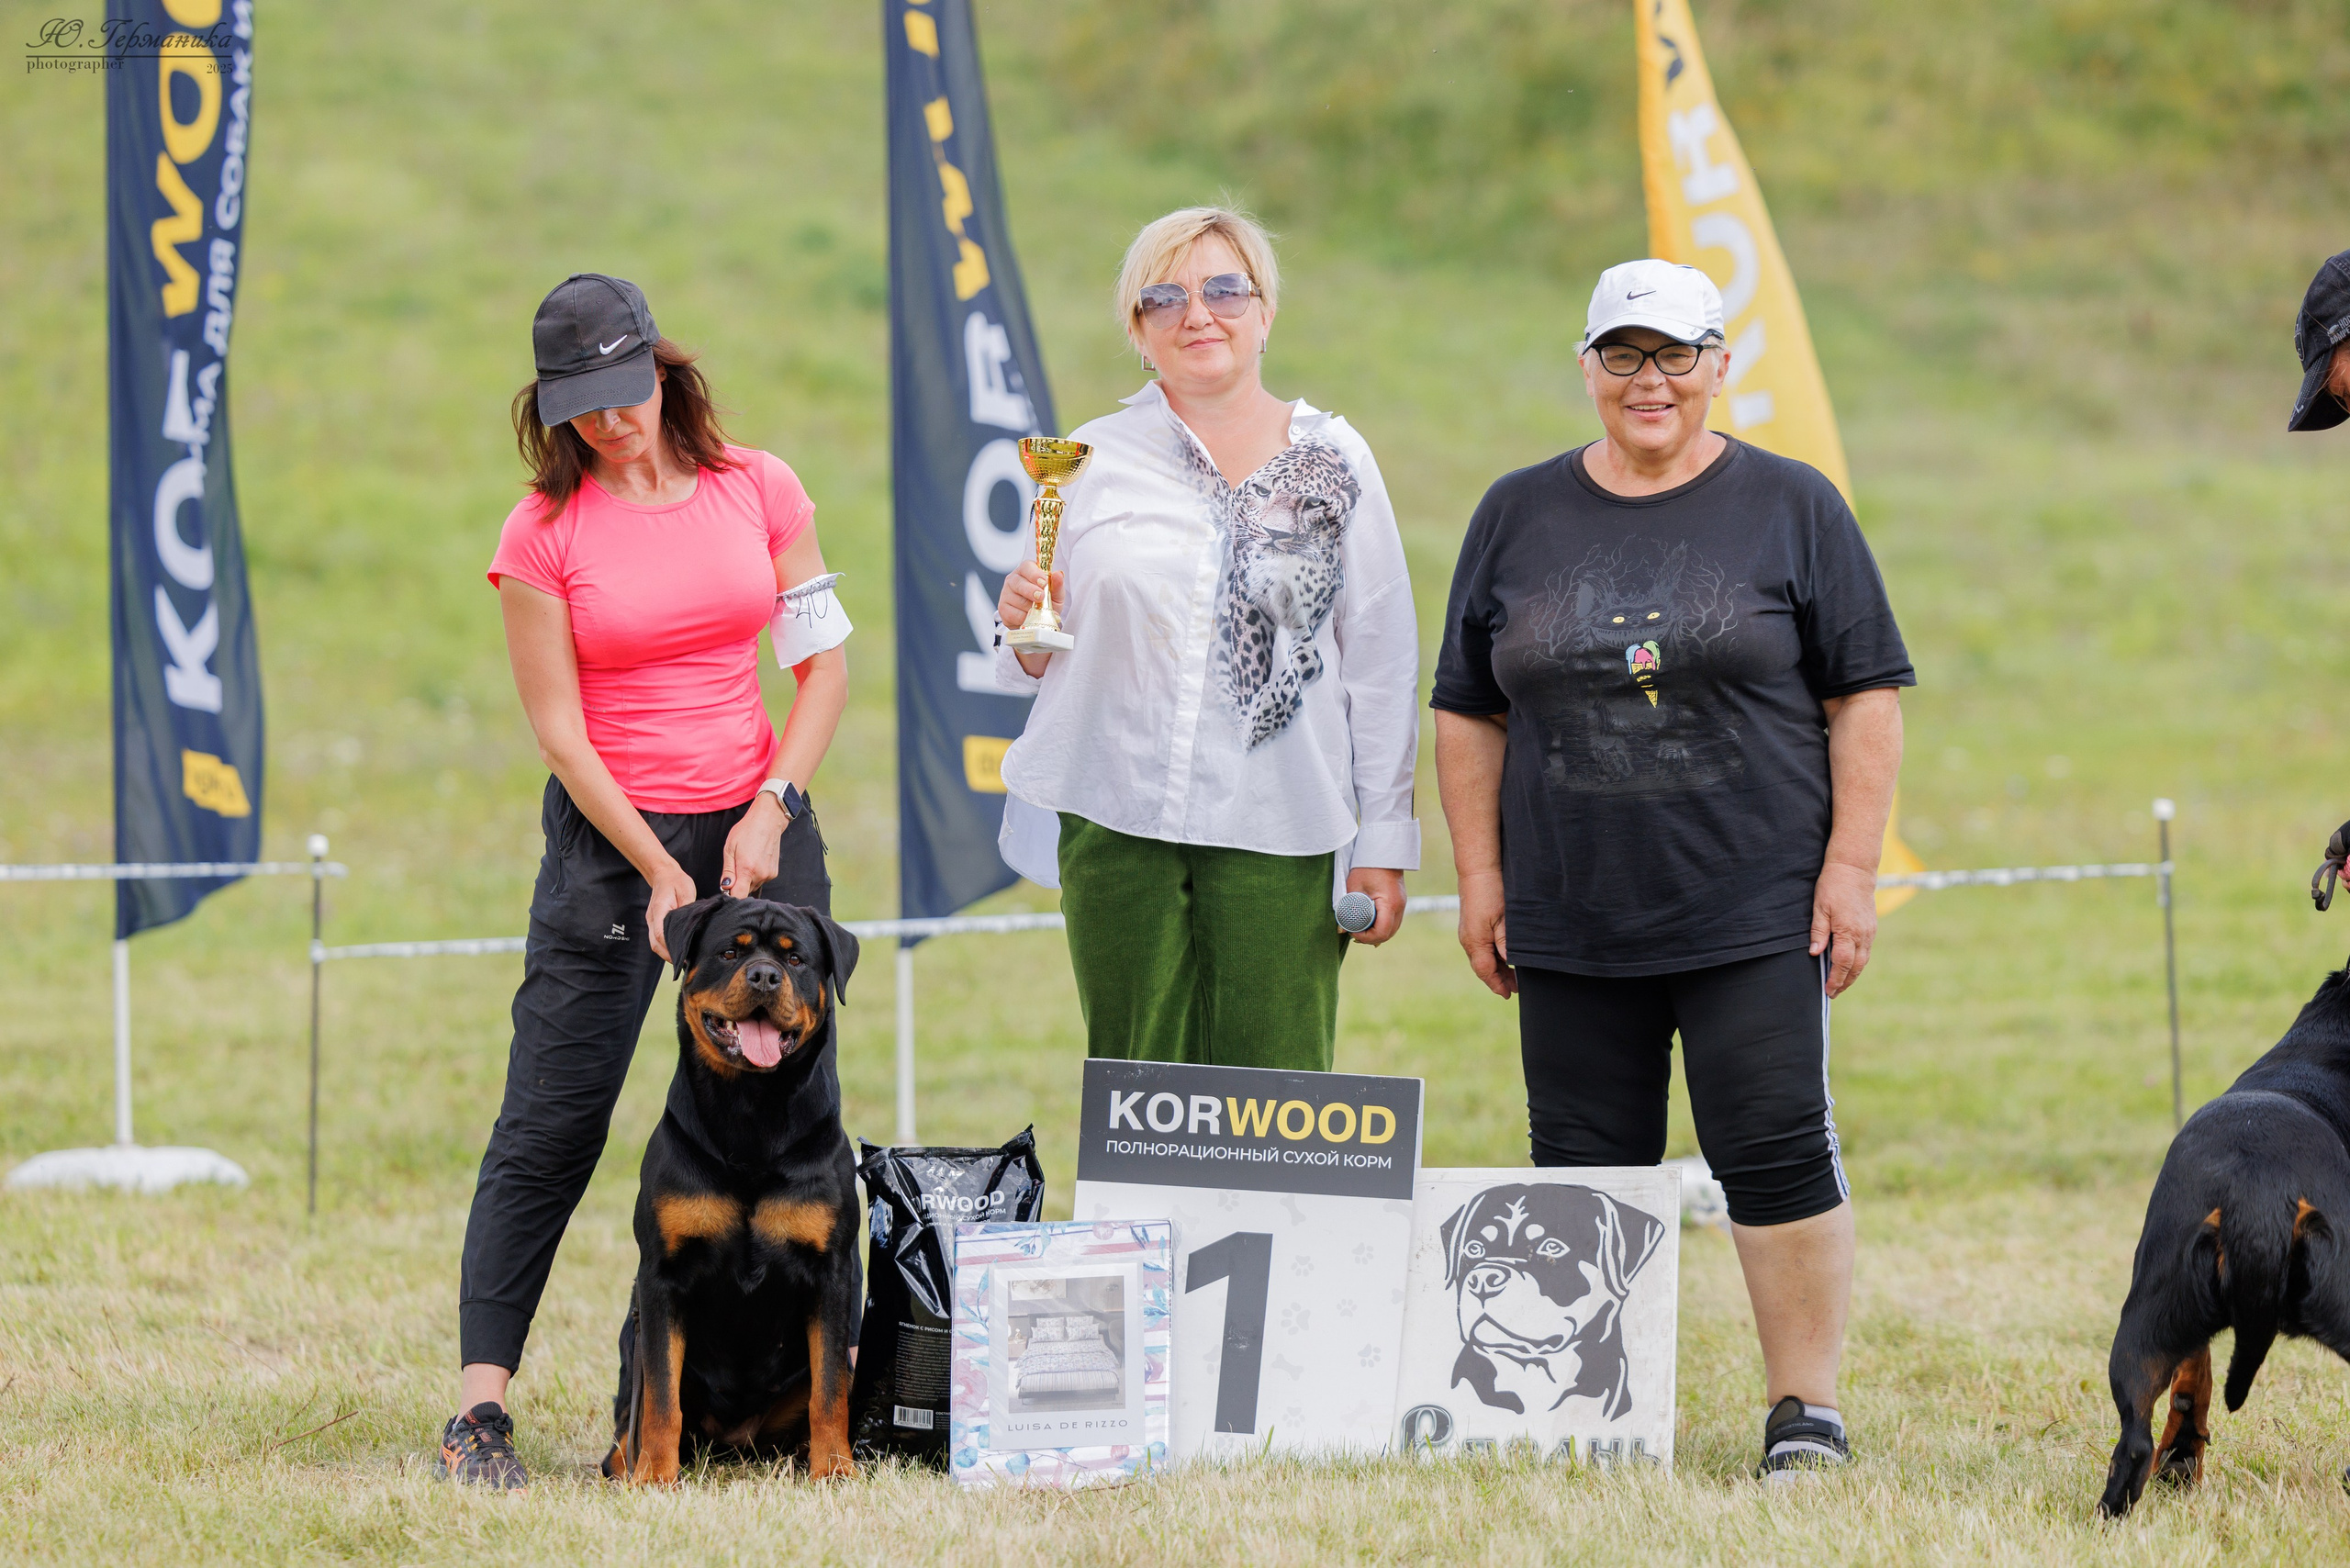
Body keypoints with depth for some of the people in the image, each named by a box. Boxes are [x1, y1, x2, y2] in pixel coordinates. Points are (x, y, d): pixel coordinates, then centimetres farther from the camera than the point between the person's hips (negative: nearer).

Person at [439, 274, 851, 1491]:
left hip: (760, 828, 3)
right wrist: (658, 875, -11)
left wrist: (771, 811, -6)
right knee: (551, 1124, -7)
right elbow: (560, 729, -5)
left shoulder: (757, 490, 3)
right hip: (611, 838, -3)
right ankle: (480, 1405, -7)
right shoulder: (544, 531, -4)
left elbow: (824, 662, 6)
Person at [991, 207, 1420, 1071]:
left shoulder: (1331, 461, 6)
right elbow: (1041, 664, 14)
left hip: (1279, 830, -1)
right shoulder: (1092, 461, 8)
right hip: (1118, 820, 1)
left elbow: (1382, 662, 6)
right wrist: (1027, 626, -10)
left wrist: (1385, 842, 3)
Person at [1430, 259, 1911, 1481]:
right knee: (1585, 1171, 5)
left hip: (1756, 915, -3)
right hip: (1572, 922, 3)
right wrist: (1480, 876, 6)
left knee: (1777, 1155, -7)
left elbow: (1865, 696, 2)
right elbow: (1469, 713, 14)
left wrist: (1851, 867, -6)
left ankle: (1805, 1411, 2)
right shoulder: (1518, 517, 11)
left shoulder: (1791, 508, 3)